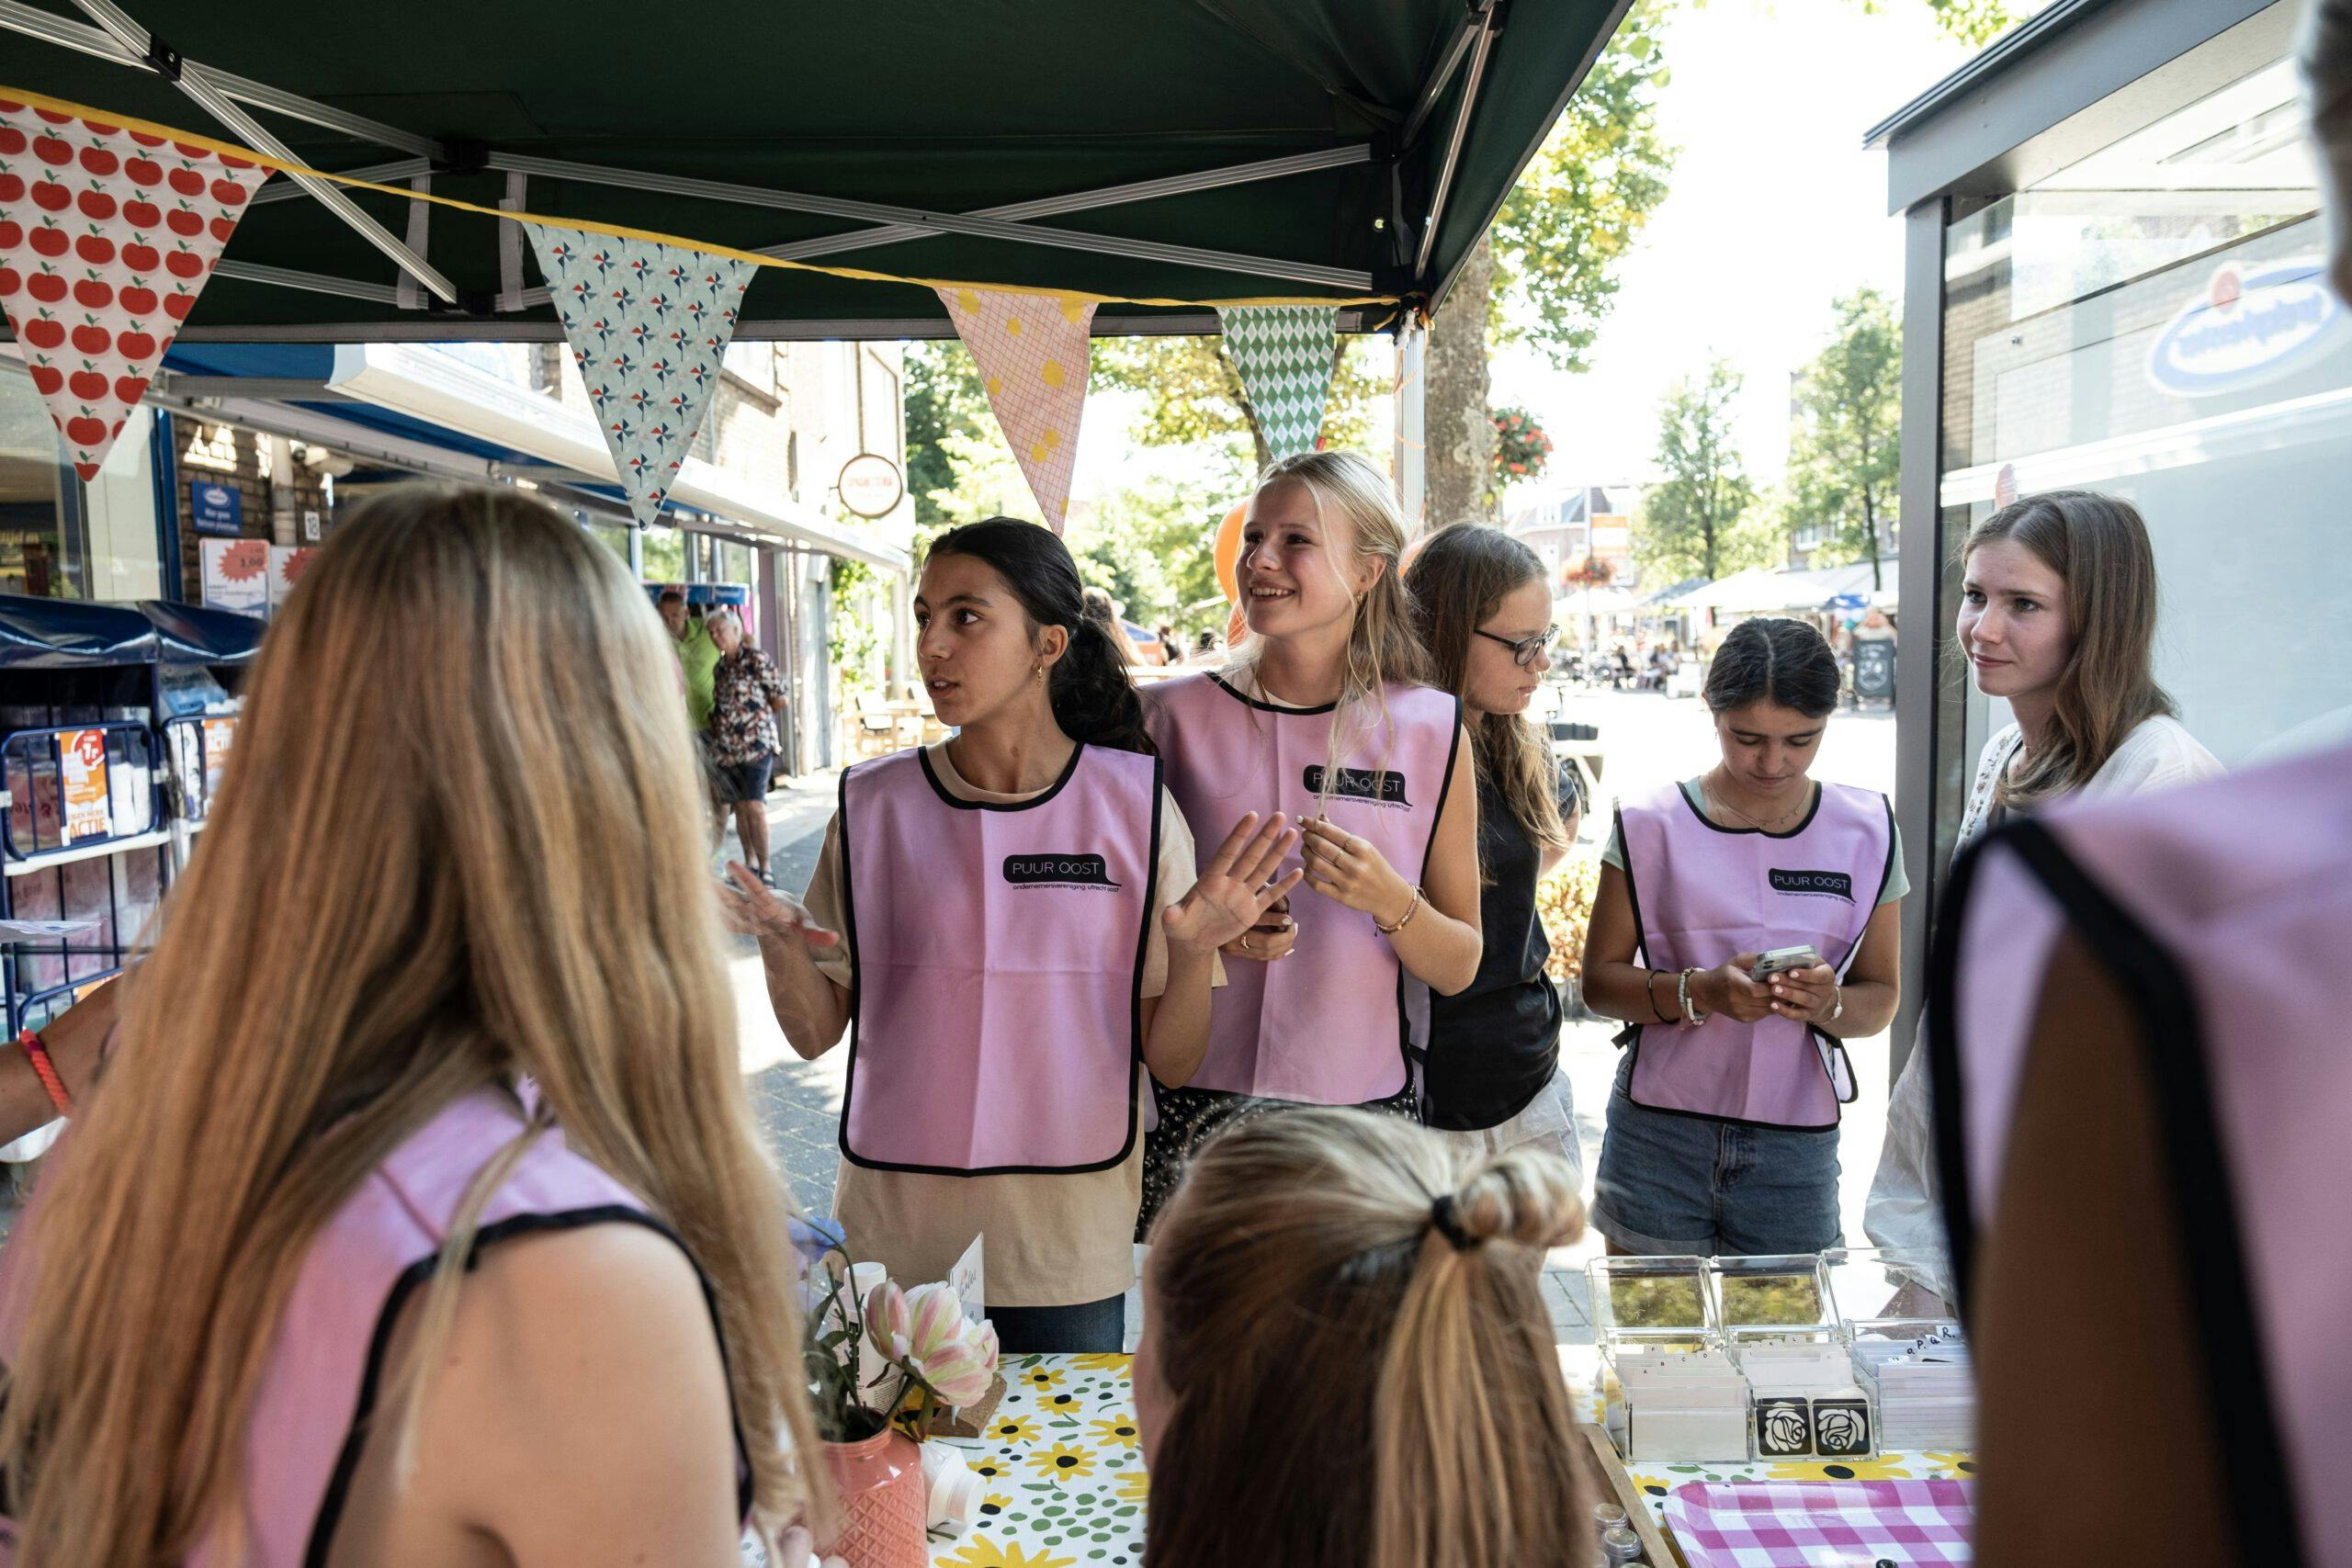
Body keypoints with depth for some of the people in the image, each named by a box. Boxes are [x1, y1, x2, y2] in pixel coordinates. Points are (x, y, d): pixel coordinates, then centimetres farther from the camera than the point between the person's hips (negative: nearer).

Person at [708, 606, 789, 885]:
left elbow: (779, 700, -4)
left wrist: (757, 717, 6)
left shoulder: (757, 660, -6)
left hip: (756, 744, -6)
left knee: (755, 806, -10)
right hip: (726, 747, 6)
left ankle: (765, 868, -4)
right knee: (739, 807, 9)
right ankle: (750, 863, 19)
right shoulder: (719, 668, 14)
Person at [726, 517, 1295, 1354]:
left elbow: (1171, 1062, -4)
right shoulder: (873, 805, -2)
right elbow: (817, 1032, 2)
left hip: (1068, 1240, -1)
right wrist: (779, 941, -16)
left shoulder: (1135, 803, -5)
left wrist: (1197, 950, -22)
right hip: (893, 1227, 1)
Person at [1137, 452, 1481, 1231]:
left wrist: (1387, 900, -14)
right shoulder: (1174, 716, 1)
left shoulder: (1431, 728, 2)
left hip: (1363, 1110, 1)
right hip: (1196, 1108, 0)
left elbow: (1460, 968, 5)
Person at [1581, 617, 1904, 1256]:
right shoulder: (1653, 825, -2)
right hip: (1659, 1135, -1)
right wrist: (1700, 991, -19)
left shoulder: (1865, 832, 4)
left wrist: (1829, 1003, -14)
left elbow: (1879, 998, 8)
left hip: (1796, 1151, 1)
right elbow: (1599, 980, -2)